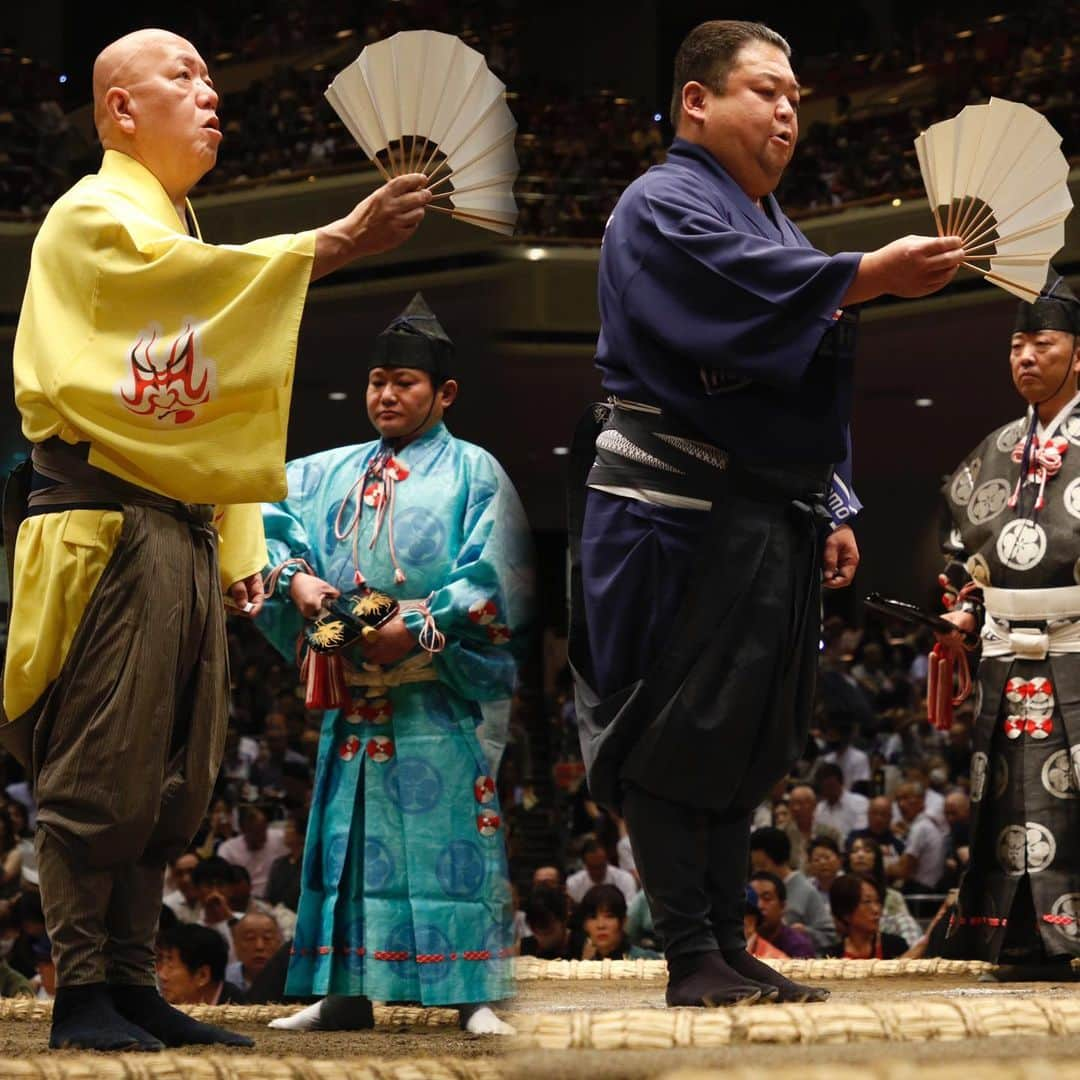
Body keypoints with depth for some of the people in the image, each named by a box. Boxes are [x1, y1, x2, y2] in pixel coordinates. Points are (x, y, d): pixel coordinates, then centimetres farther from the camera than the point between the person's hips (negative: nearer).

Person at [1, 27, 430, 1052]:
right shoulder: (91, 218, -1)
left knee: (168, 779, 6)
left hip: (180, 530, 9)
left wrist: (238, 547, 17)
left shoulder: (179, 242, 26)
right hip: (107, 528, -9)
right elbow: (191, 277, -23)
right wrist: (340, 239, -29)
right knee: (101, 770, -9)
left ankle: (130, 985, 10)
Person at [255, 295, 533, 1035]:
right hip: (354, 691, 5)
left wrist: (420, 630, -16)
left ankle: (473, 993, -8)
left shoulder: (473, 472, 3)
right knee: (350, 830, 4)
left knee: (449, 830, -8)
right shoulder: (335, 474, 16)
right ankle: (348, 992, 9)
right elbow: (271, 518, 7)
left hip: (440, 691, -5)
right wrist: (297, 578, -12)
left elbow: (494, 583, -7)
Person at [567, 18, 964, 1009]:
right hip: (679, 516, -9)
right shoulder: (663, 208, -5)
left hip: (769, 525, 9)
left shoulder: (776, 227, 23)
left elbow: (810, 385, 26)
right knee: (676, 736, -7)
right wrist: (869, 276, -35)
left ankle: (730, 945, 12)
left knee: (745, 740, 8)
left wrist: (833, 509, 18)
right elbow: (747, 293, -26)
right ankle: (693, 957, -6)